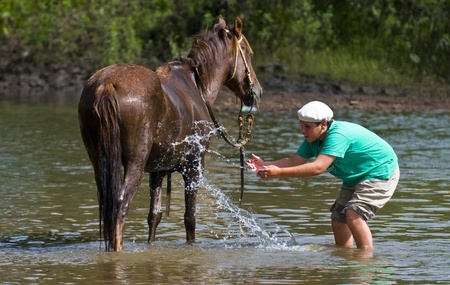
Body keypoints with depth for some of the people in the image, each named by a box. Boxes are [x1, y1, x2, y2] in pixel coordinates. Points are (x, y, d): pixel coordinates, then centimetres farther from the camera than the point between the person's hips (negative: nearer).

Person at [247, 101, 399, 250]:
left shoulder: (338, 135, -34)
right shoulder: (313, 139, -3)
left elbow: (318, 167, -41)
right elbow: (294, 161, -5)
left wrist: (279, 173, -45)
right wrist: (265, 165, -21)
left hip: (381, 173, -10)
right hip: (355, 179, 10)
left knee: (353, 214, -27)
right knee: (338, 219, 9)